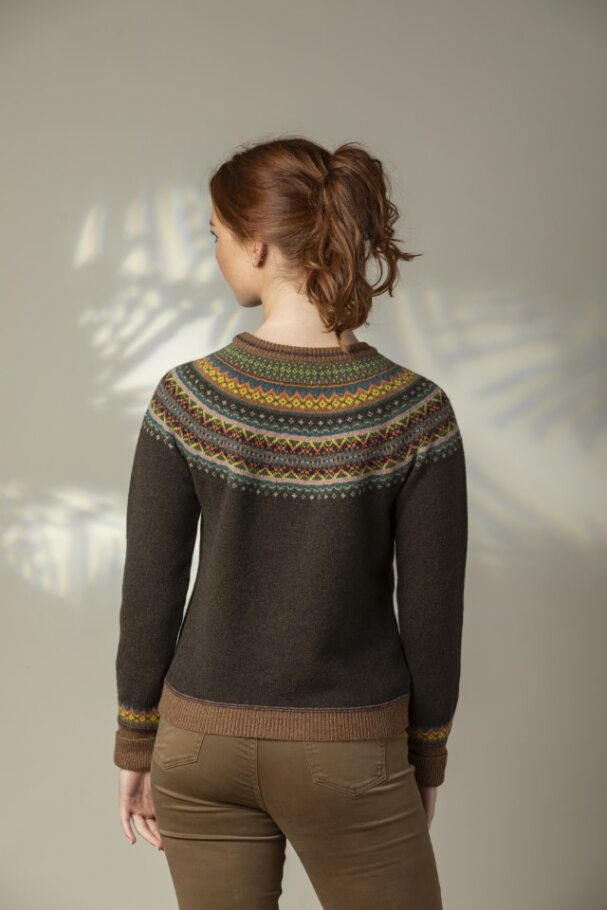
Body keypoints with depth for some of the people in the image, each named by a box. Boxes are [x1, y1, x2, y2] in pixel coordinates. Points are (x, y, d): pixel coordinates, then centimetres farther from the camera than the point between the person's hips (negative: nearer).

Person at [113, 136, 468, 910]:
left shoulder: (185, 397, -12)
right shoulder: (415, 413, -14)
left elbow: (149, 593, -6)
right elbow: (432, 614, -8)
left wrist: (135, 744, 7)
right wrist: (426, 761, 7)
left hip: (204, 742, 2)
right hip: (348, 756, -1)